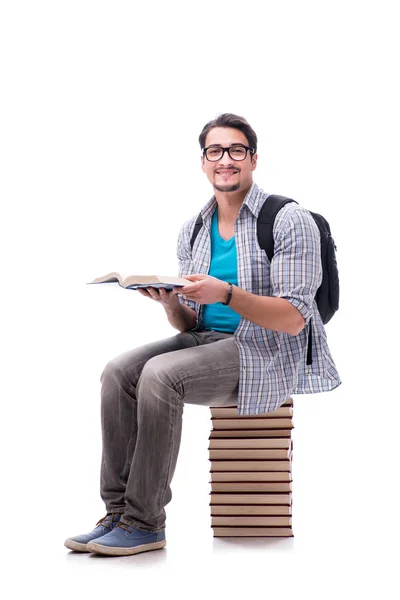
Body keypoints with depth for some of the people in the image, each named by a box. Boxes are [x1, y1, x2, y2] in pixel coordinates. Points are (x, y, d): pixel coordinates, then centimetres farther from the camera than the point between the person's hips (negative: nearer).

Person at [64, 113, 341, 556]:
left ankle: (145, 523, -20)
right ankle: (118, 512, -16)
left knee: (160, 374, -29)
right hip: (207, 341, 7)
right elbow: (188, 324, 14)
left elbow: (293, 319, -15)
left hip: (268, 354, -7)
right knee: (119, 371, -17)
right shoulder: (193, 231, 13)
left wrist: (226, 294, -27)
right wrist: (169, 303, -10)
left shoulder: (288, 220, -7)